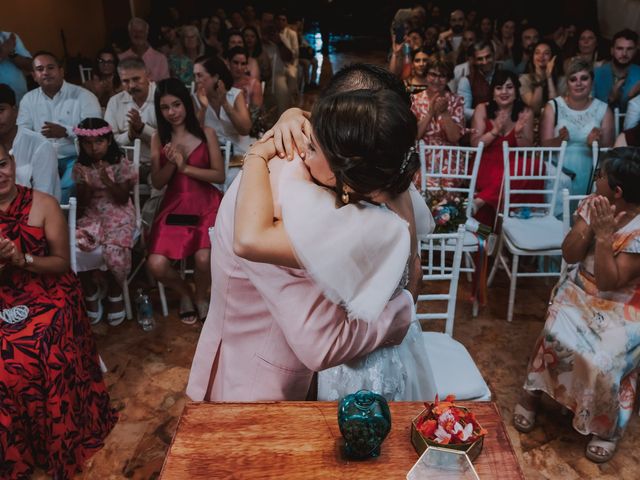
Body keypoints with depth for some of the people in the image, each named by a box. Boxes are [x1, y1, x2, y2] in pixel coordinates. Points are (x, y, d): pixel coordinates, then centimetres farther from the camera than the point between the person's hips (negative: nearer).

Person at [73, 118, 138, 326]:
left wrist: (107, 180, -18)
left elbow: (123, 198, -5)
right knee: (74, 247, -25)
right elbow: (81, 204, 6)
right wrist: (87, 189, -15)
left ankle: (115, 294, 1)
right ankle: (91, 293, 3)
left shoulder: (121, 163, -3)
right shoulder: (80, 168, 5)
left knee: (115, 251, -31)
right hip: (92, 217, 3)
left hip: (119, 216, -3)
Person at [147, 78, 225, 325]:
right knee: (156, 265, -17)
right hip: (174, 206, 3)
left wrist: (185, 167, -11)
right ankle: (184, 292, 18)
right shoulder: (158, 138, 8)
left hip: (206, 205, -2)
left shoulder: (206, 133, 0)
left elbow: (219, 175, -5)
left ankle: (200, 296, 10)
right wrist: (171, 163, -13)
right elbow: (157, 183, 5)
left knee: (204, 259, -26)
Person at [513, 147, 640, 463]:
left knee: (604, 361, -26)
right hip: (580, 292, 4)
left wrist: (604, 235, -28)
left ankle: (607, 425, 4)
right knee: (555, 336, -25)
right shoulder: (594, 204, -5)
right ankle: (531, 394, -3)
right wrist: (590, 227, -21)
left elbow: (609, 282, -23)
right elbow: (569, 256, -5)